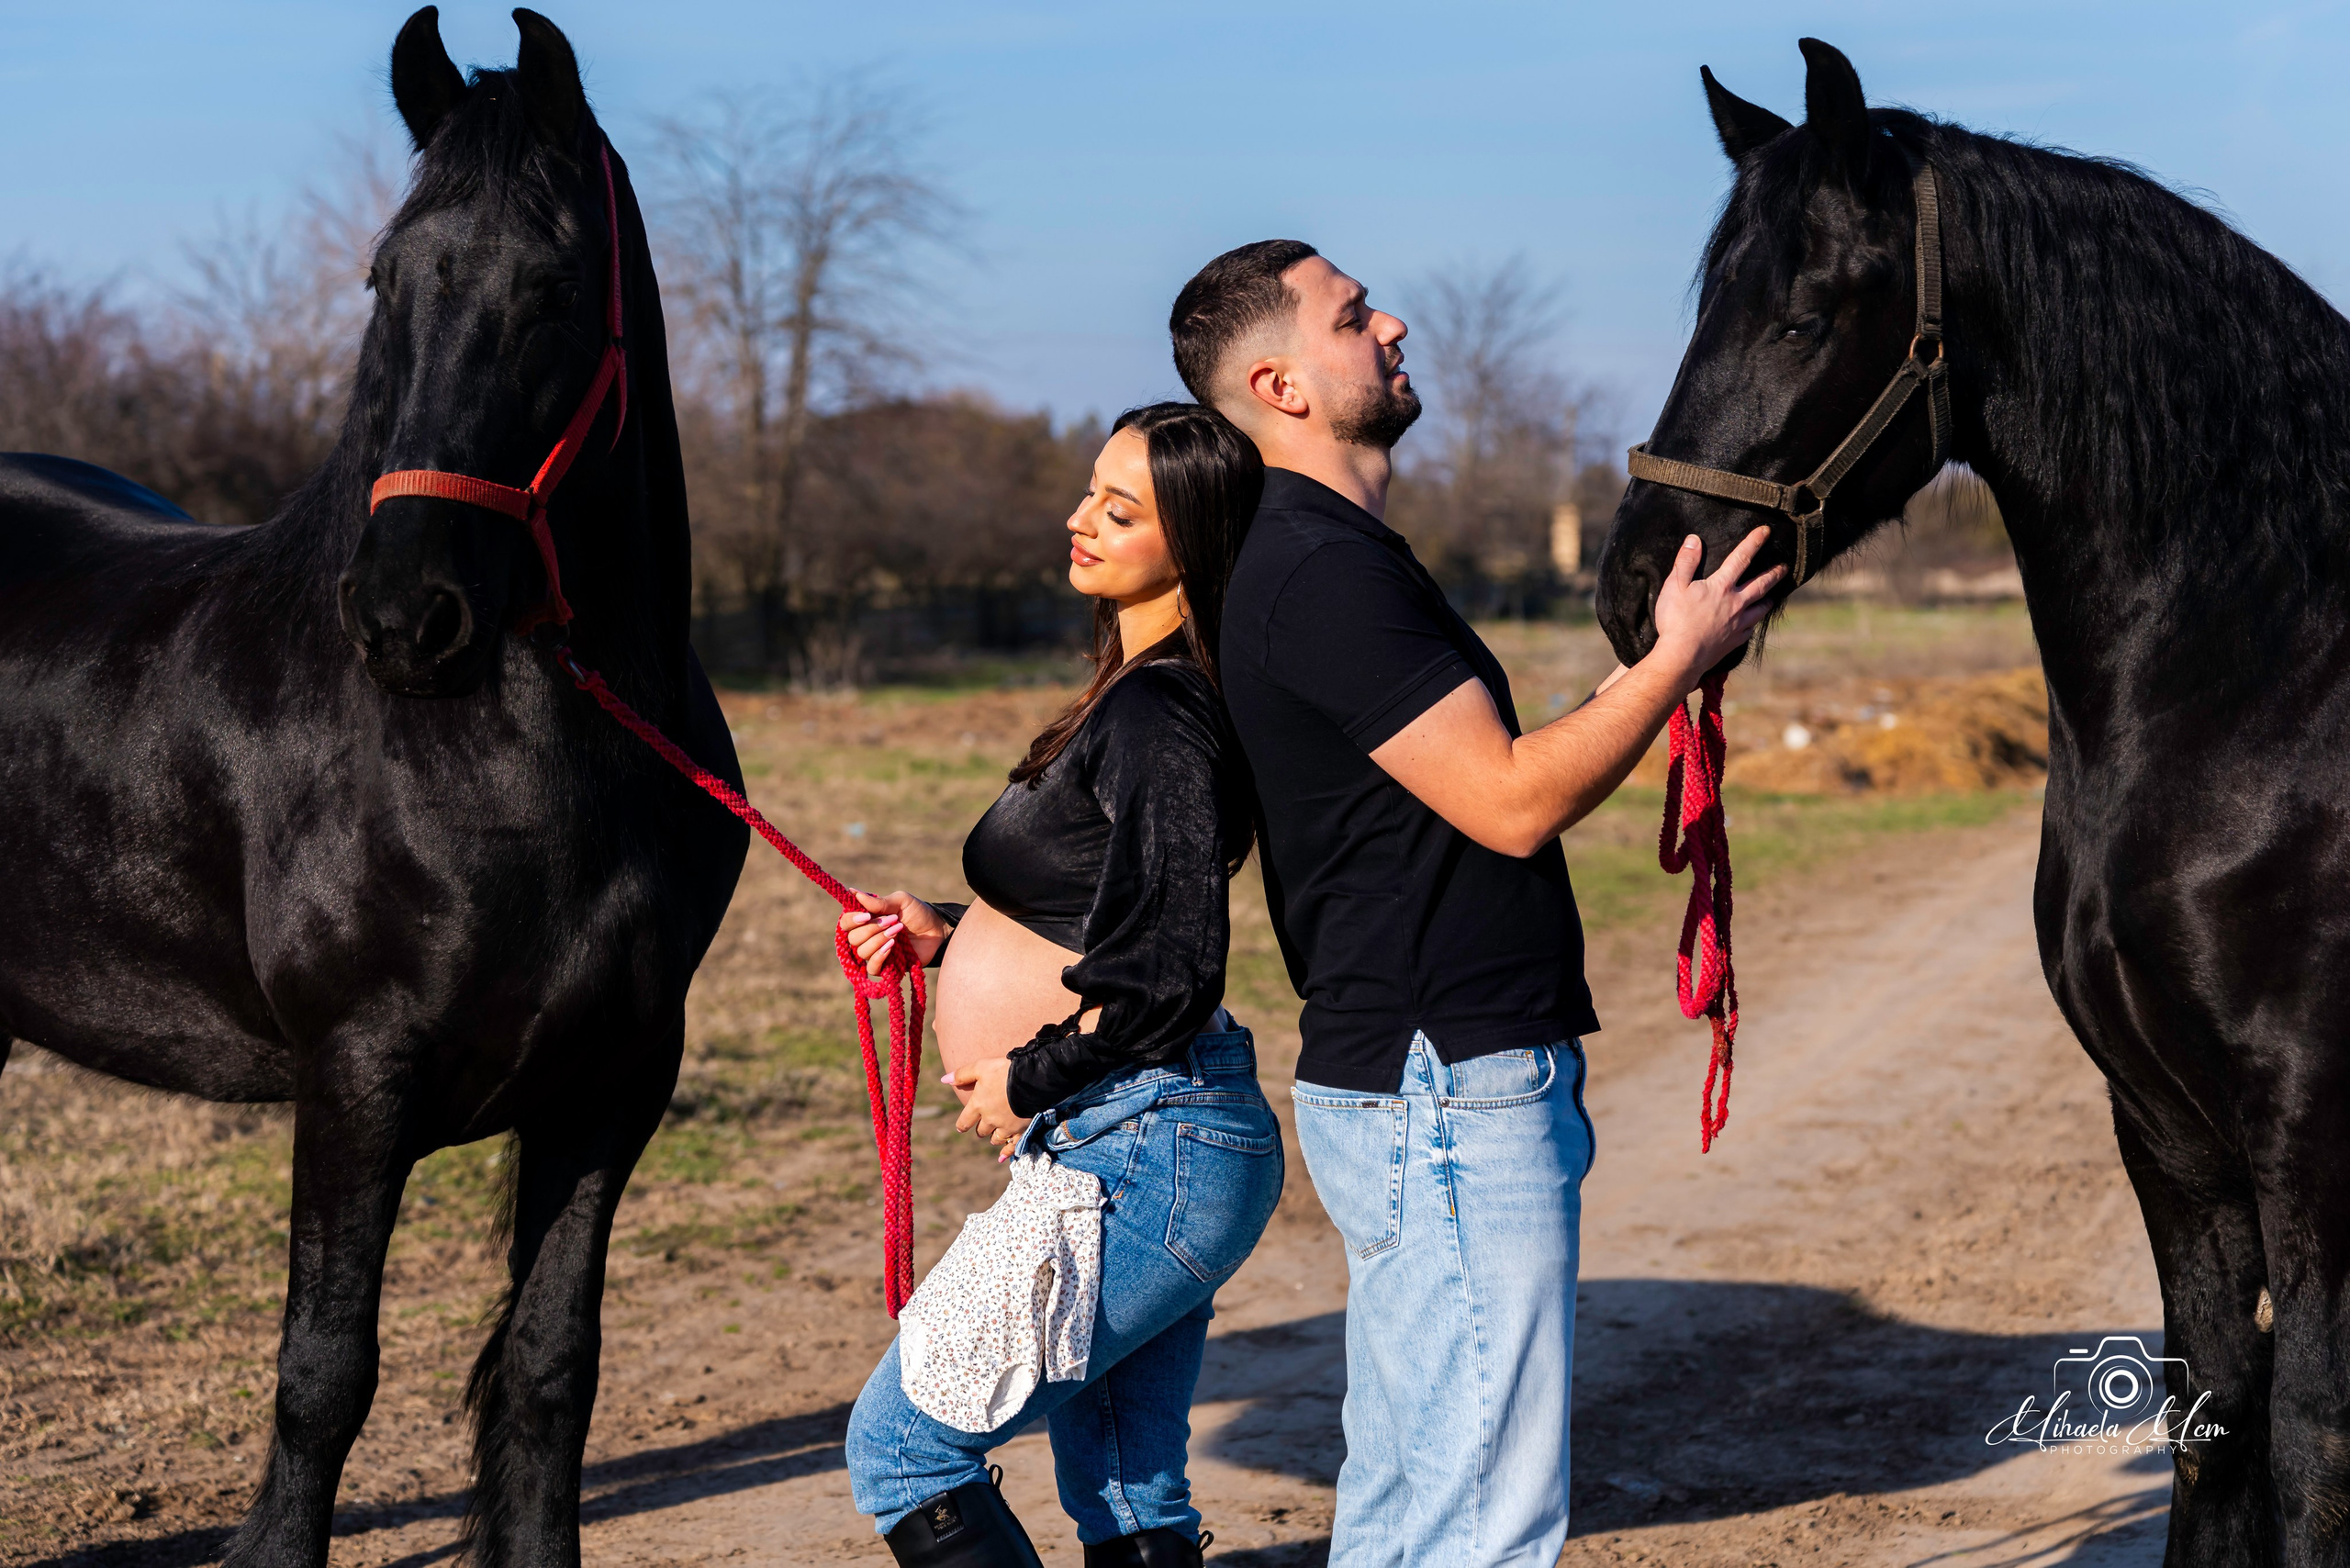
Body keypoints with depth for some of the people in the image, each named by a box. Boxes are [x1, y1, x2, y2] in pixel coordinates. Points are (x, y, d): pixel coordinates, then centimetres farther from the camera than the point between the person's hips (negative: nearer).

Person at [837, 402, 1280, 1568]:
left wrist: (1024, 1078, -11)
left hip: (1142, 1154, -11)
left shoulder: (1154, 715, -17)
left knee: (900, 1446, -4)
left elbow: (1166, 977, -23)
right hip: (1137, 1148, 11)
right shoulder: (1139, 696, 14)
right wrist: (946, 936, 12)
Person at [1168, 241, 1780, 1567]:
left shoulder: (1344, 559, 18)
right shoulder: (1322, 571, -17)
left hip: (1421, 1091, 11)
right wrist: (1680, 659, -11)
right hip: (1449, 1094, -11)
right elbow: (1513, 800, -19)